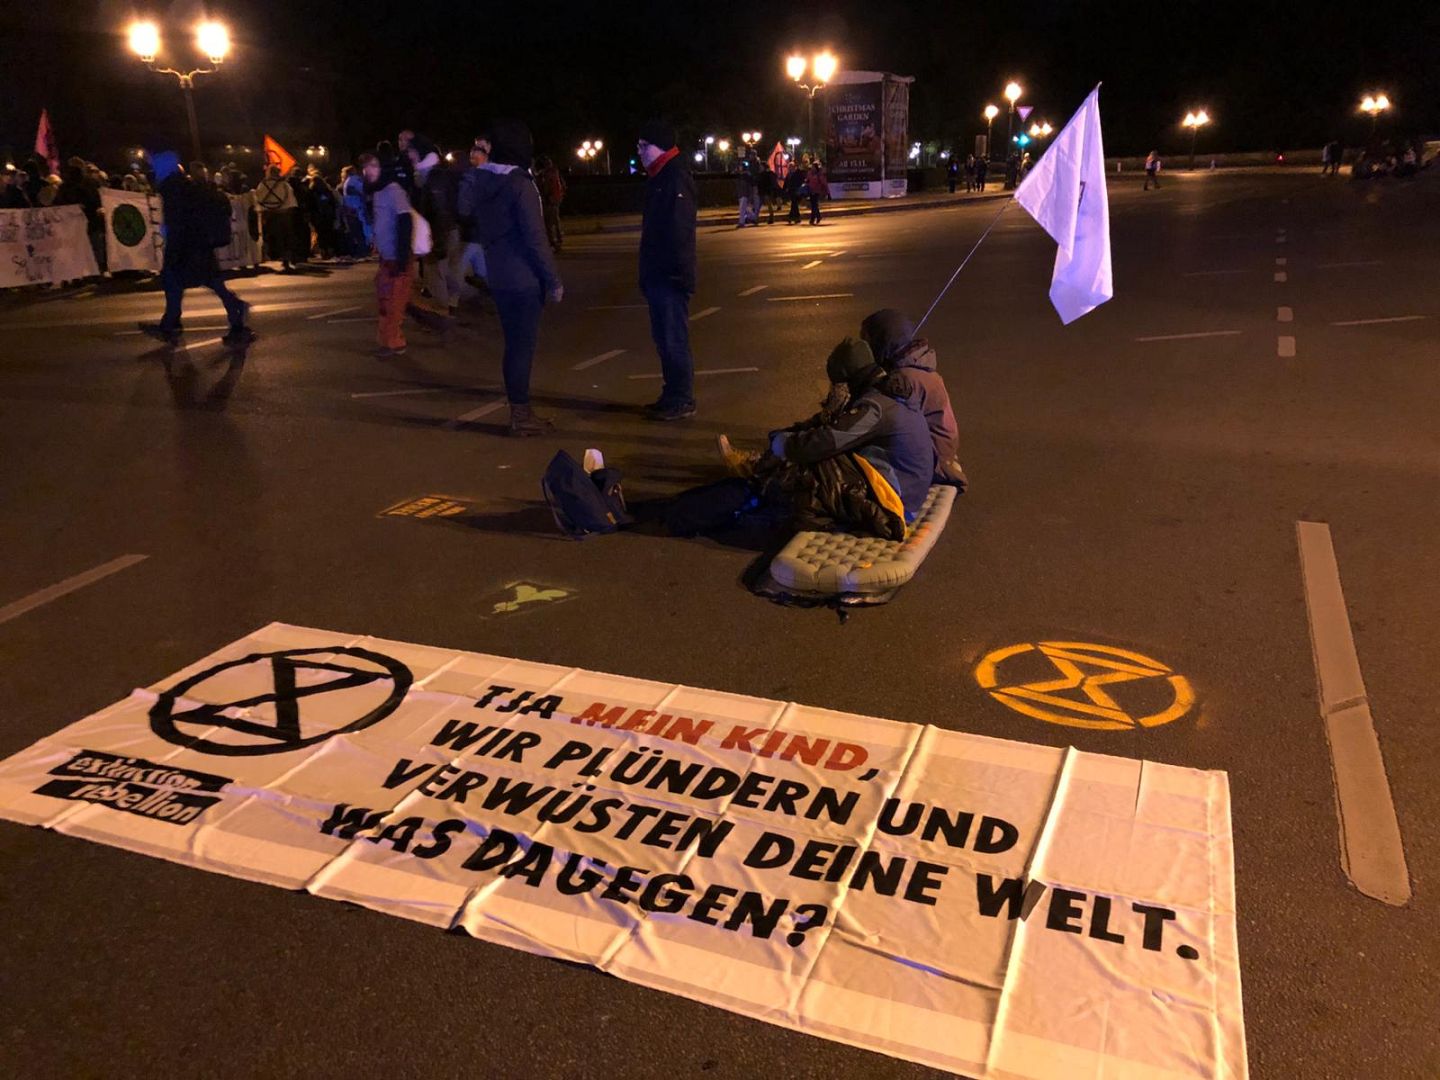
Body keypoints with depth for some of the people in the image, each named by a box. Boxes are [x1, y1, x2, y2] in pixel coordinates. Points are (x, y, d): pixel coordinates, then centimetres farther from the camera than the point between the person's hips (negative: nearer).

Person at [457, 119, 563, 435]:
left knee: (514, 342, 17)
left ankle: (518, 406, 25)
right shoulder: (520, 185, -17)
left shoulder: (478, 182, 6)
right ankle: (521, 415, 6)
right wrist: (554, 281, -12)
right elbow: (536, 239, -18)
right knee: (523, 345, 0)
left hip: (498, 276, 8)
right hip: (523, 278, -8)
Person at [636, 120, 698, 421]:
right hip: (657, 274, 10)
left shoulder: (676, 178, -14)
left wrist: (677, 271, -24)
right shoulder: (658, 177, 17)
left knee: (674, 339, -5)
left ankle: (682, 401, 3)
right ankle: (672, 395, 24)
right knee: (663, 338, 15)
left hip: (671, 275, -10)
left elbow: (679, 230, -21)